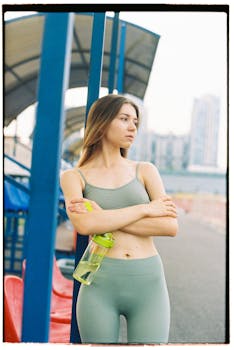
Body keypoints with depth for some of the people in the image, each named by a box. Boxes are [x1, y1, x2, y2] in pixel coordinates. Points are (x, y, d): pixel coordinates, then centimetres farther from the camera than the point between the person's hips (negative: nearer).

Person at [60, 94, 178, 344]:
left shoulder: (145, 171, 7)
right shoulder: (74, 176, 4)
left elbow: (171, 226, -5)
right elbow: (83, 224, -15)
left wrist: (105, 218, -10)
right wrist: (145, 209, -9)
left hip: (149, 283, 1)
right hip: (100, 285, -1)